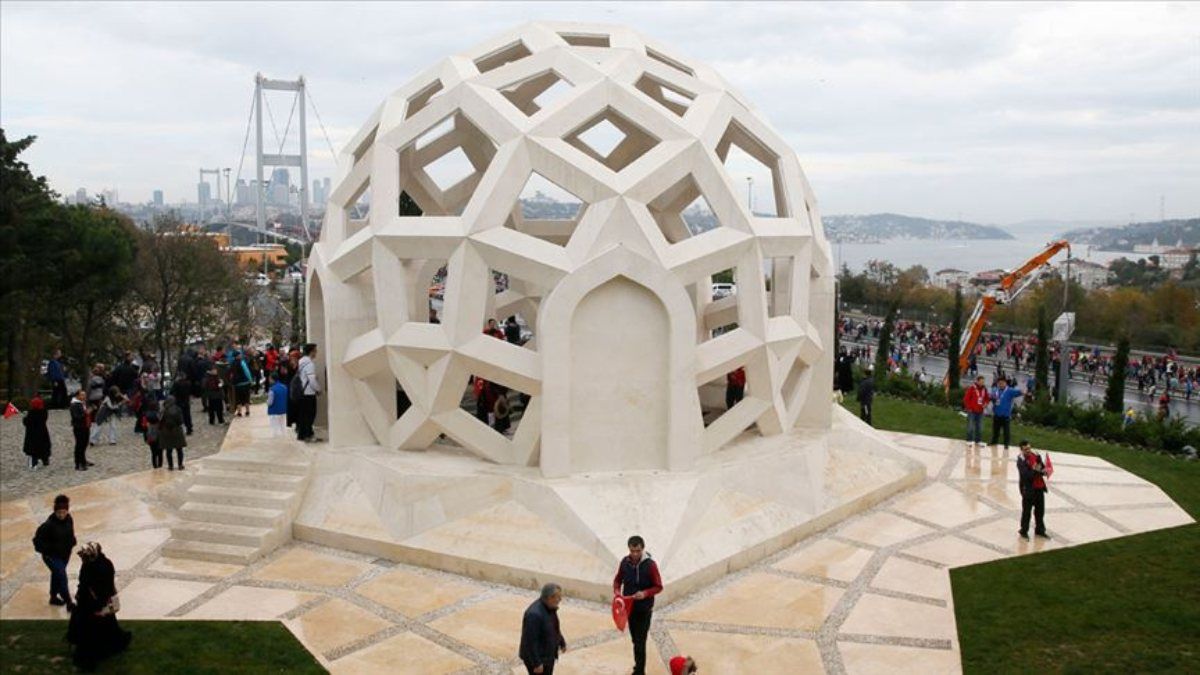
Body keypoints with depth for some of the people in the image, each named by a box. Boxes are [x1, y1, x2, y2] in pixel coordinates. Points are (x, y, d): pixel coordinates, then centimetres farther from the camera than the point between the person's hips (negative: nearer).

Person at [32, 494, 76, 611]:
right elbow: (37, 541, -20)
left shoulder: (69, 519, -9)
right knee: (62, 577, -9)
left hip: (65, 554, 7)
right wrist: (50, 548, -24)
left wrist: (71, 542, -5)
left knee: (57, 574, 25)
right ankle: (69, 603, 3)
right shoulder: (49, 525, -28)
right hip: (52, 556, -7)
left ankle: (53, 597, 47)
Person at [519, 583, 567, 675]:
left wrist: (562, 642, 24)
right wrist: (537, 663, -25)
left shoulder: (549, 606, -3)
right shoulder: (534, 614, -32)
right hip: (536, 658, -9)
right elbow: (531, 641, -29)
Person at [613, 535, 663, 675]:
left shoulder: (650, 565, -17)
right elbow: (618, 579, 9)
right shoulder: (624, 562, -5)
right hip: (629, 607, 4)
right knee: (635, 640, 16)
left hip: (644, 609, -4)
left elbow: (658, 587, -10)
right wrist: (617, 590, -11)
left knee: (640, 642, -4)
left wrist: (645, 593, -27)